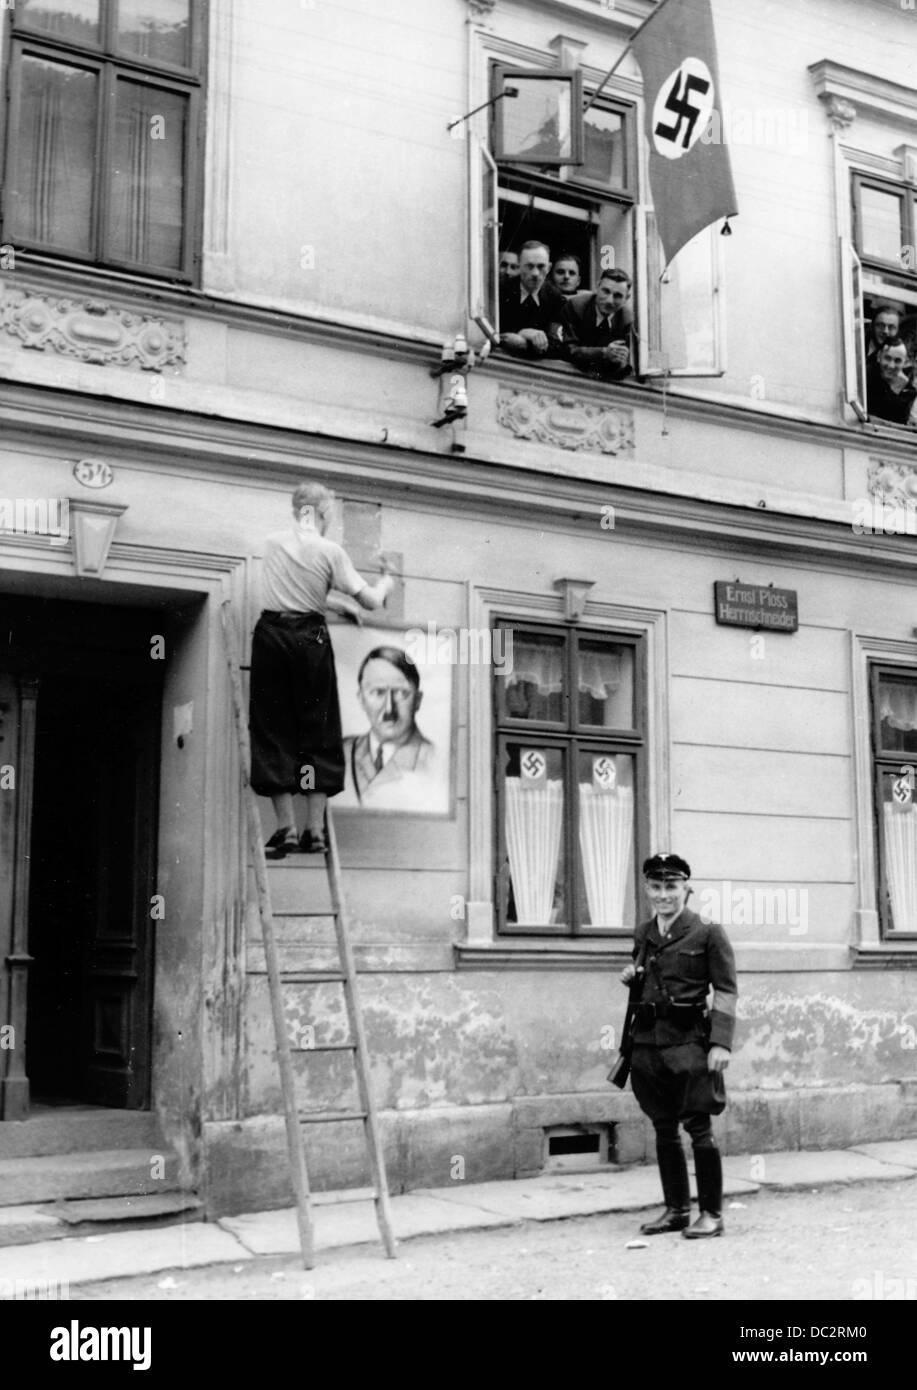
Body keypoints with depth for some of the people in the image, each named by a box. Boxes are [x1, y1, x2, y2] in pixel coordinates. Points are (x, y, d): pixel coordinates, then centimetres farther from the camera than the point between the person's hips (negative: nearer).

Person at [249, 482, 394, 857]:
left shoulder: (273, 542, 8)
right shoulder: (330, 552, -3)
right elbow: (371, 601, -2)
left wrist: (336, 602, 27)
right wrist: (385, 583, 19)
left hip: (271, 636, 2)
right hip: (309, 638, -2)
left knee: (273, 730, 6)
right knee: (317, 731, 8)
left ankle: (286, 828, 1)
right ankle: (314, 829, 8)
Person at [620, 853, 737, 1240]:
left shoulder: (707, 934, -5)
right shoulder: (643, 934, 12)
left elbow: (726, 991, -8)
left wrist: (721, 1043, -15)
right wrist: (631, 977, 3)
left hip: (689, 1041, -6)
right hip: (648, 1041, 6)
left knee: (698, 1127, -2)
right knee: (663, 1129, 11)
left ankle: (711, 1213, 9)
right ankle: (676, 1209, 22)